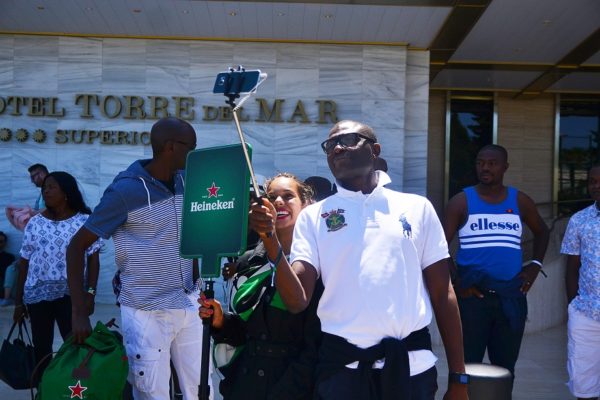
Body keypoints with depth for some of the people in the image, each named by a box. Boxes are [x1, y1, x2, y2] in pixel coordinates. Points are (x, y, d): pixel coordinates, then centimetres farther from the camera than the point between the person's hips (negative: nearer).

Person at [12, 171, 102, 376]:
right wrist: (18, 301, 5)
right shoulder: (35, 223, 5)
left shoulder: (84, 221, -2)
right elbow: (24, 263, 7)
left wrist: (90, 294, -9)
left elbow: (93, 259, -1)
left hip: (71, 294, -3)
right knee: (41, 347, 9)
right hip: (37, 294, 3)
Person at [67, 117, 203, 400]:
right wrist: (79, 312, -13)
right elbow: (76, 247, -9)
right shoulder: (125, 191, -14)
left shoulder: (187, 182, 3)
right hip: (146, 313, -5)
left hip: (189, 306, 6)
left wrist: (197, 279, 8)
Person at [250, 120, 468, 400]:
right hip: (342, 366, 0)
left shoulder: (417, 208, 5)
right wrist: (271, 240, -20)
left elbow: (443, 295, 6)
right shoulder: (313, 216, 4)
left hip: (412, 364, 1)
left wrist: (458, 377, 4)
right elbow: (297, 301, -6)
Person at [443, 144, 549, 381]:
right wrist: (456, 282, -11)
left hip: (511, 297, 3)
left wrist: (536, 265, 10)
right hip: (471, 295, -3)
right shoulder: (461, 202, -2)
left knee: (505, 366, 12)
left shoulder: (520, 201, 7)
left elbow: (541, 231, 23)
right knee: (467, 365, 0)